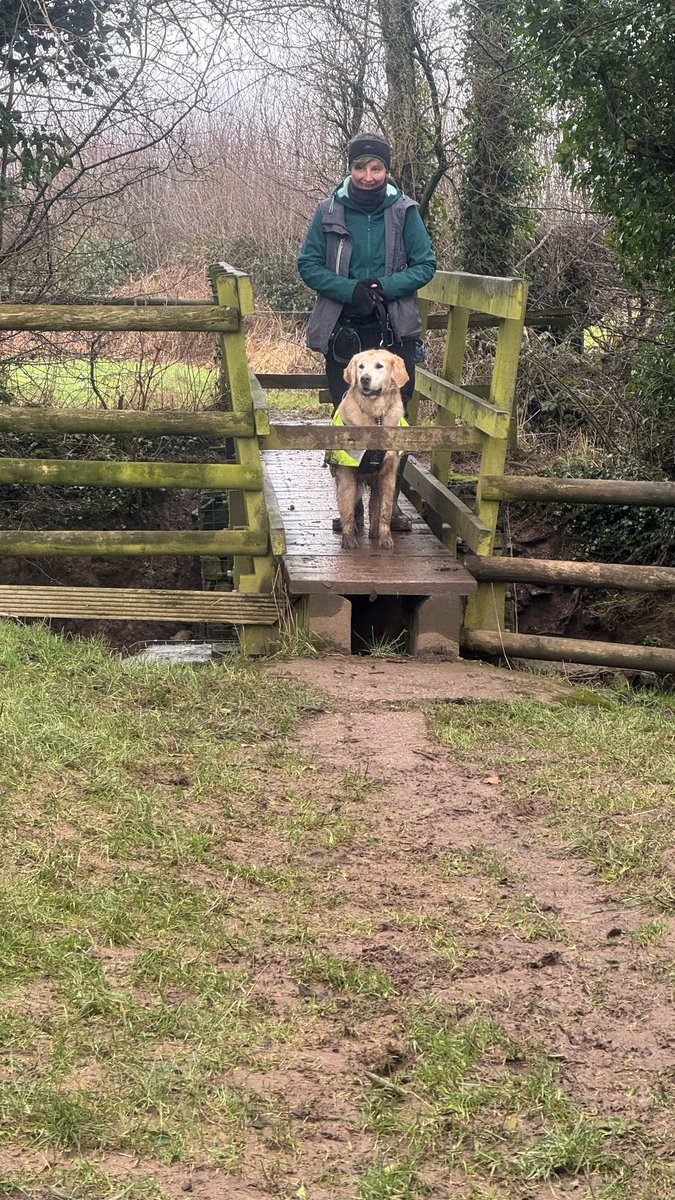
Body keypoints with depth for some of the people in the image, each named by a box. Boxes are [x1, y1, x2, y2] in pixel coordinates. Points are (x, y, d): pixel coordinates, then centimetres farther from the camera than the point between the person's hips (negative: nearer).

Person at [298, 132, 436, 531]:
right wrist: (350, 290, -15)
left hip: (395, 332, 0)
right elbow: (309, 264, 1)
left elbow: (426, 264, 2)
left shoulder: (404, 211, 1)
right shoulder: (330, 211, 1)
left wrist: (385, 287, -15)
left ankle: (390, 502, 14)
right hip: (343, 332, 0)